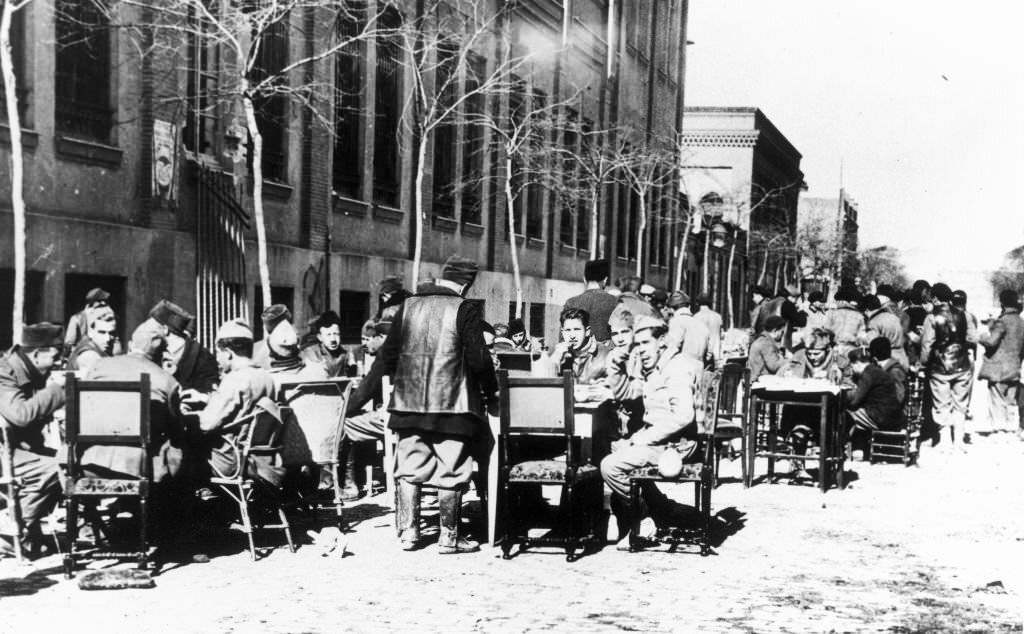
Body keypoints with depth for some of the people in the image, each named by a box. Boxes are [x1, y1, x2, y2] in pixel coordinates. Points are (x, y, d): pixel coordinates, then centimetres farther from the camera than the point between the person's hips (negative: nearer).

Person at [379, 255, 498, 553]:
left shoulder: (408, 306, 6)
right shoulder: (465, 309, -8)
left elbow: (387, 355, 7)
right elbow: (478, 359, -12)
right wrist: (491, 393, 2)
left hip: (409, 403, 4)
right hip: (451, 404, -4)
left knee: (410, 467, 11)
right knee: (451, 470, 4)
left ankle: (408, 532, 14)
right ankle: (449, 537, 9)